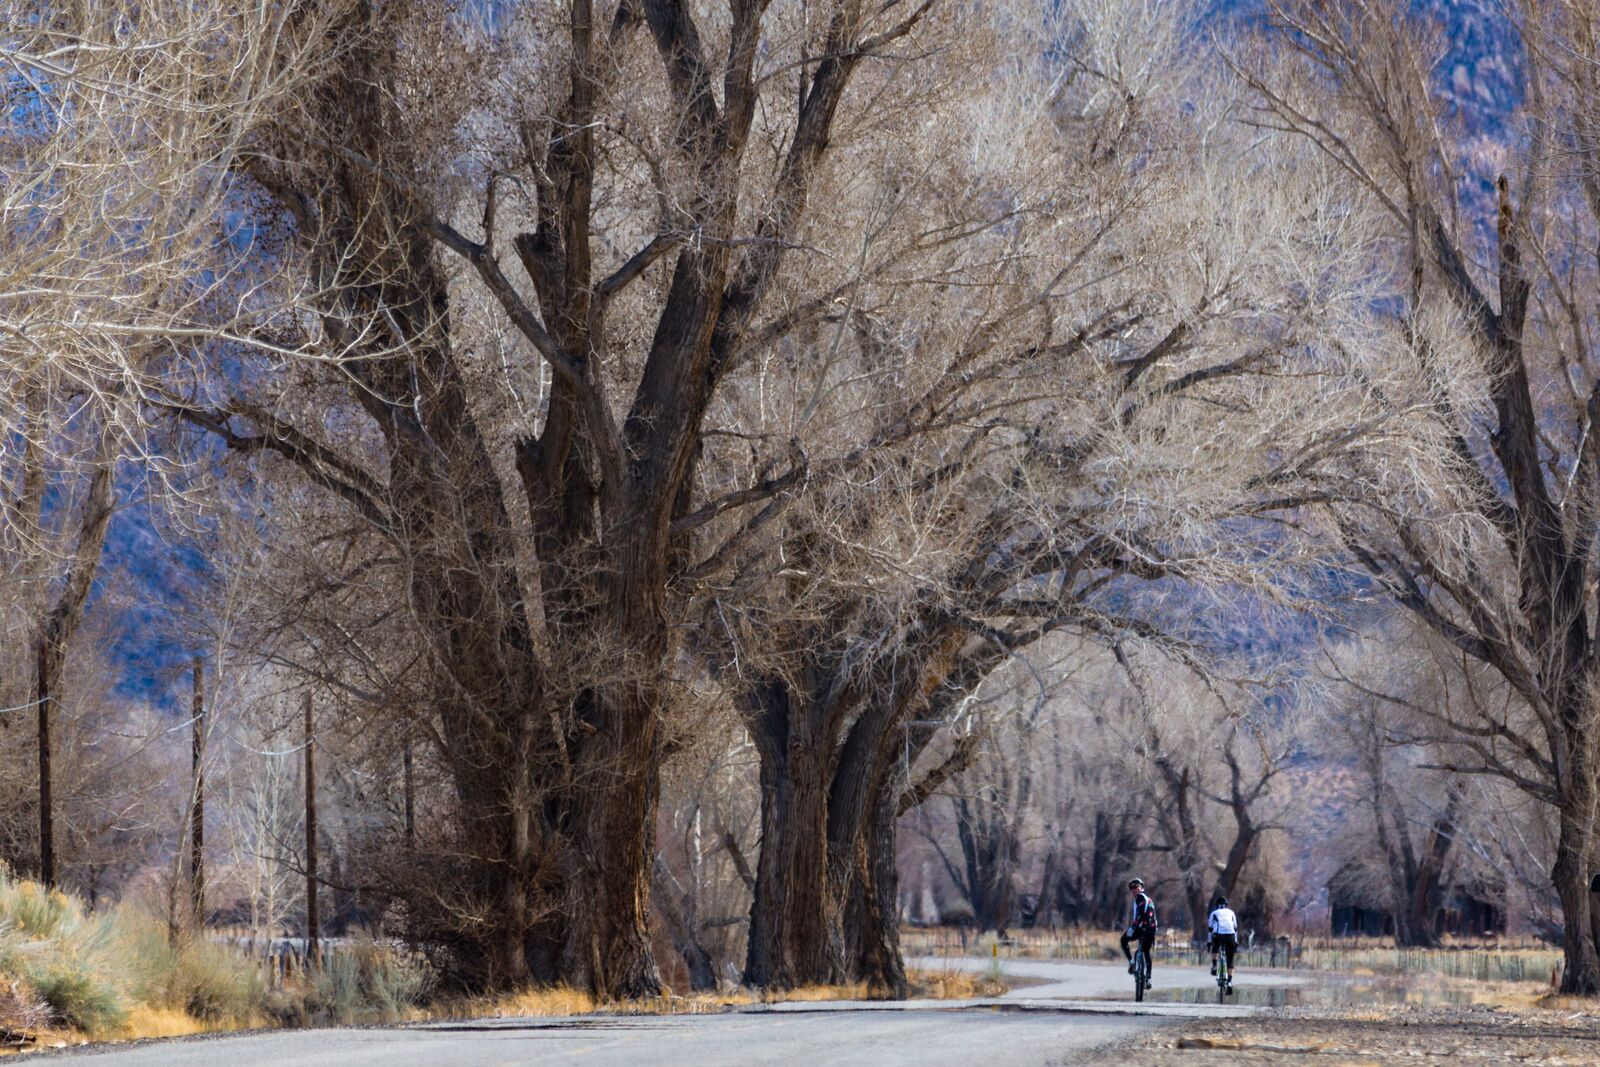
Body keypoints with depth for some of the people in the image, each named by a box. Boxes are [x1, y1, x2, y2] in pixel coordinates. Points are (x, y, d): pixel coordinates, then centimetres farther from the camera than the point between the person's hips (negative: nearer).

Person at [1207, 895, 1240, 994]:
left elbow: (1210, 928, 23)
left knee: (1214, 949, 35)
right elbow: (1235, 928, 28)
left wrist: (1209, 941, 31)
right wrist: (1236, 942, 34)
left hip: (1218, 935, -1)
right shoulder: (1231, 913, 25)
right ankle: (1230, 982, -1)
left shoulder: (1214, 913, 22)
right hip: (1230, 936, 1)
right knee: (1230, 961, 10)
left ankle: (1214, 966, 17)